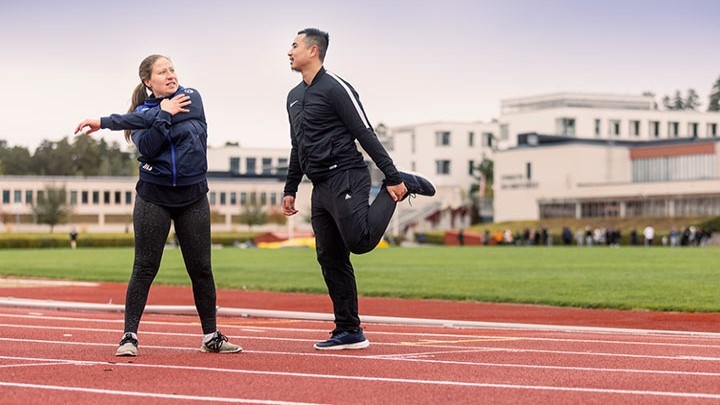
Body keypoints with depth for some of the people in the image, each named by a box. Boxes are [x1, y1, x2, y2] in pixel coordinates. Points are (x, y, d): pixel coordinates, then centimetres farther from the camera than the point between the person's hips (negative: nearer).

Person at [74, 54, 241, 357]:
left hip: (193, 197, 1)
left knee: (201, 268, 4)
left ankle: (211, 336, 12)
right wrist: (165, 114, -18)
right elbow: (146, 147, -15)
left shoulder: (191, 98, 2)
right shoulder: (143, 111, 5)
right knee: (144, 268, -4)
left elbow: (143, 118, -12)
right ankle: (130, 335, -1)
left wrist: (105, 122, -14)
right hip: (153, 196, -1)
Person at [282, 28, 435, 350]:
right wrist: (290, 189, 21)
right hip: (321, 189, 8)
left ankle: (402, 186, 2)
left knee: (360, 241, -22)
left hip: (345, 178, -8)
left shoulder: (336, 88, -7)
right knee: (330, 259, 4)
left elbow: (366, 136, -11)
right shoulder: (294, 97, 19)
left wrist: (392, 177, -15)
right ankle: (348, 332, 8)